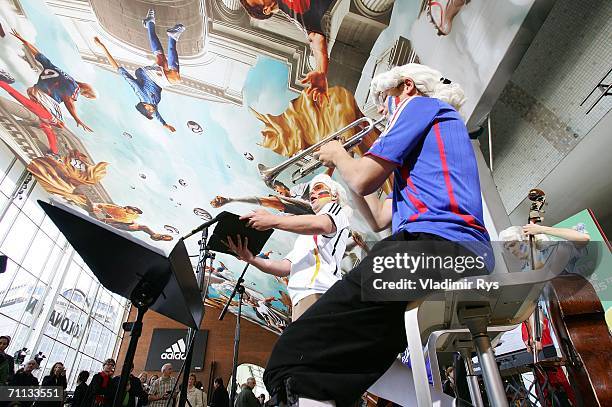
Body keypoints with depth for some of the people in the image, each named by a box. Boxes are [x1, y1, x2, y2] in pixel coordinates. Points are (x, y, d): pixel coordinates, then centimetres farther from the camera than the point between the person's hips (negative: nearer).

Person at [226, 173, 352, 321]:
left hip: (319, 292, -8)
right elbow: (285, 268, 22)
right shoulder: (305, 238, 37)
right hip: (301, 298, 8)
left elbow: (322, 225, -12)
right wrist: (251, 259, 7)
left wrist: (274, 220, -17)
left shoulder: (336, 209, 15)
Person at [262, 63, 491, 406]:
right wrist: (343, 165, 32)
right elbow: (379, 219, 26)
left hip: (432, 245, -11)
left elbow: (363, 180, -6)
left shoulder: (422, 104, 8)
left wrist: (338, 154, 16)